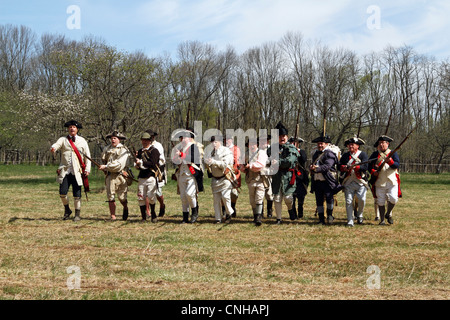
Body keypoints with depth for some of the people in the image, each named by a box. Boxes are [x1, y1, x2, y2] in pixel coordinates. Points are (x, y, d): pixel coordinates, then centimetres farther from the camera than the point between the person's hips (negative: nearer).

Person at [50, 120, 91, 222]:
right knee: (62, 192, -5)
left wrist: (87, 169, 0)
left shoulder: (82, 141, 9)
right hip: (65, 170, 1)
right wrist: (53, 148, -38)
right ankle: (67, 209, 19)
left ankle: (78, 214, 10)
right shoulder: (63, 140, 8)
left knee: (77, 194, -2)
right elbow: (56, 145, -12)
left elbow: (87, 156, 10)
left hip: (77, 171, 0)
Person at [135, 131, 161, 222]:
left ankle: (153, 215, 9)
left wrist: (141, 162, -15)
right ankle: (144, 217, 9)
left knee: (151, 196, -14)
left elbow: (152, 163, -14)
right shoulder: (140, 151, 18)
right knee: (141, 198, 0)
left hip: (151, 176, -5)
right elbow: (137, 163, 22)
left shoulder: (154, 150, -2)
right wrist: (136, 165, -1)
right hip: (141, 177, 6)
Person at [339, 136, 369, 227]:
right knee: (349, 201, -4)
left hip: (360, 182, -3)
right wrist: (344, 167, -13)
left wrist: (354, 167, -21)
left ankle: (359, 215, 14)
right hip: (348, 182, 3)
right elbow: (339, 166, 8)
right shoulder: (345, 156, 15)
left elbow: (365, 167, -10)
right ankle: (350, 221, 2)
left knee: (362, 200, -13)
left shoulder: (363, 155, 3)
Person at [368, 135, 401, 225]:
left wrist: (390, 161, -26)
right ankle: (382, 219, 15)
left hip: (392, 181, -1)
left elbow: (397, 165, -7)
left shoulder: (393, 154, 7)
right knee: (380, 202, 2)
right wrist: (373, 171, -11)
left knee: (393, 199, -12)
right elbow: (369, 166, 9)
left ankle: (388, 214, 14)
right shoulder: (375, 155, 10)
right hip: (380, 182, 1)